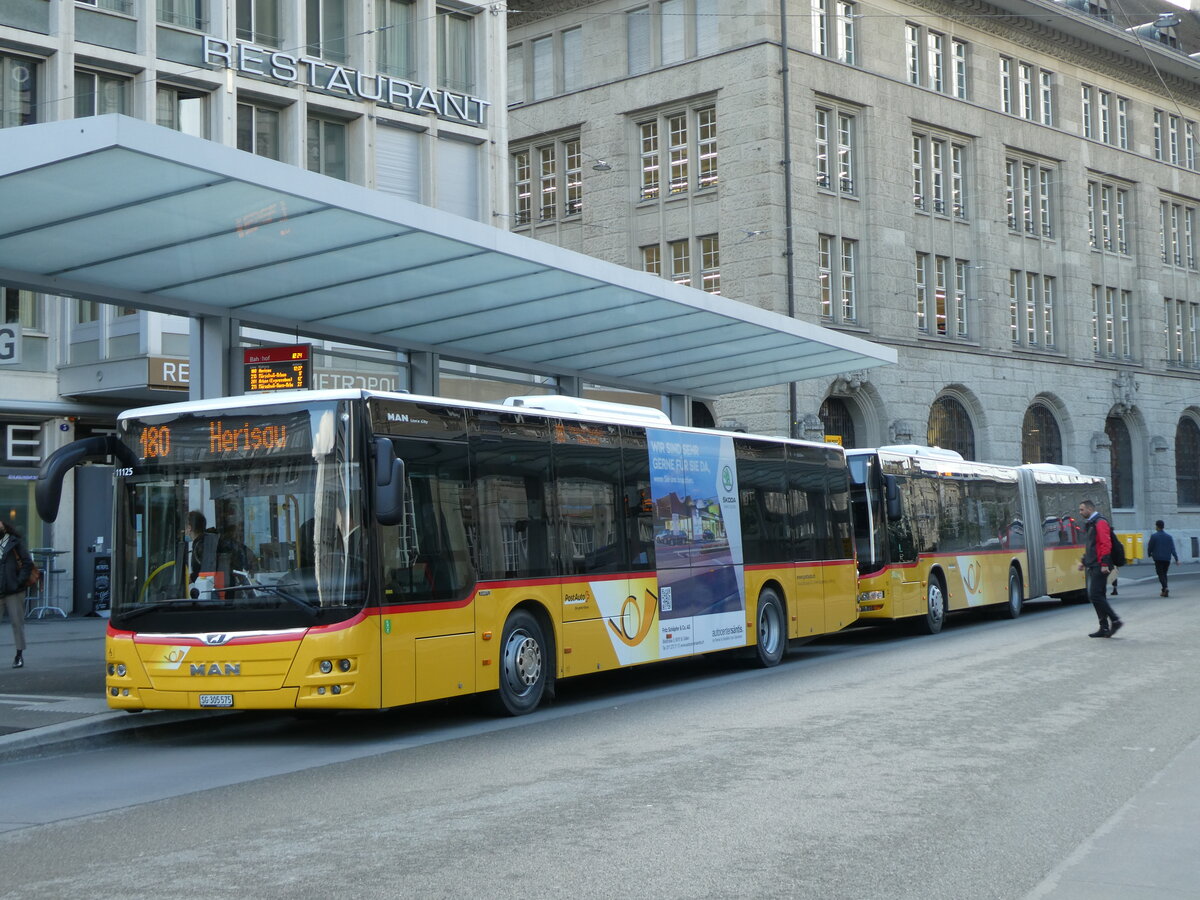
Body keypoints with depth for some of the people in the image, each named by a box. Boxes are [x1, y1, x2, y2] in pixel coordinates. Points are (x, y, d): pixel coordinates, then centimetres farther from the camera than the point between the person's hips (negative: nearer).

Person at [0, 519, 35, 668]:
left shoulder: (15, 542, 2)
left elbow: (27, 563, -1)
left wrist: (20, 581, -10)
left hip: (13, 590, -2)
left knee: (17, 622, 4)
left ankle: (19, 656, 13)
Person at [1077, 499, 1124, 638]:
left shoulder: (1100, 523, -10)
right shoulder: (1090, 524, 20)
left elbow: (1106, 544, -19)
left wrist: (1104, 563, -24)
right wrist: (1083, 561, 23)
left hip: (1099, 567, -10)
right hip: (1092, 567, 10)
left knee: (1095, 595, -14)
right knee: (1097, 596, 9)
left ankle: (1115, 620, -8)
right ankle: (1104, 627, 11)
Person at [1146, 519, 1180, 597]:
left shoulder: (1153, 536, -6)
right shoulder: (1169, 537, 5)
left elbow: (1149, 547, -2)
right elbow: (1173, 549, 1)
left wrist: (1149, 554, 18)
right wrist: (1176, 559, -2)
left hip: (1158, 559, -4)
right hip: (1167, 559, 4)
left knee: (1160, 574, -4)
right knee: (1164, 574, 16)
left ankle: (1165, 588, -26)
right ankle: (1164, 591, 17)